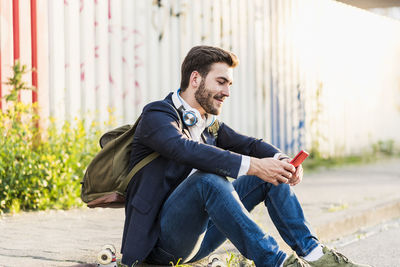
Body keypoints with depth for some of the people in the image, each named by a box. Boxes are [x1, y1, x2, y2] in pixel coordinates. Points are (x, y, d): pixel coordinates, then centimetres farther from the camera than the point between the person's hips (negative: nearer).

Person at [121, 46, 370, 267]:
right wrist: (253, 165, -36)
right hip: (160, 237, -8)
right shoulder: (156, 115, -12)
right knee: (209, 179, -35)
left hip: (197, 235, 8)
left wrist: (282, 160, -13)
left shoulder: (209, 123, 14)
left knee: (270, 174, 2)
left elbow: (249, 144, 11)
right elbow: (187, 150, -30)